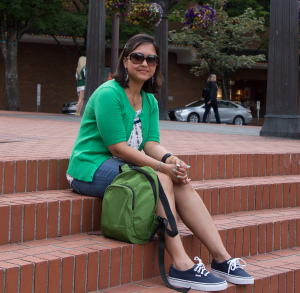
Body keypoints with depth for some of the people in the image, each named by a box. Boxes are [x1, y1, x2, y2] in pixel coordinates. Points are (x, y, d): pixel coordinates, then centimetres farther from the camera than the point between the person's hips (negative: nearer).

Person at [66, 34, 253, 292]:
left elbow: (151, 143, 3)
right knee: (160, 179, -28)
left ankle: (221, 258, -15)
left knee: (180, 181, -15)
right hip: (92, 170, -7)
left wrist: (170, 159, -20)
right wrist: (163, 166, -26)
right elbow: (118, 147, -20)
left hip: (123, 167, 8)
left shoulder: (150, 101, 13)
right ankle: (180, 266, -30)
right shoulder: (108, 94, -14)